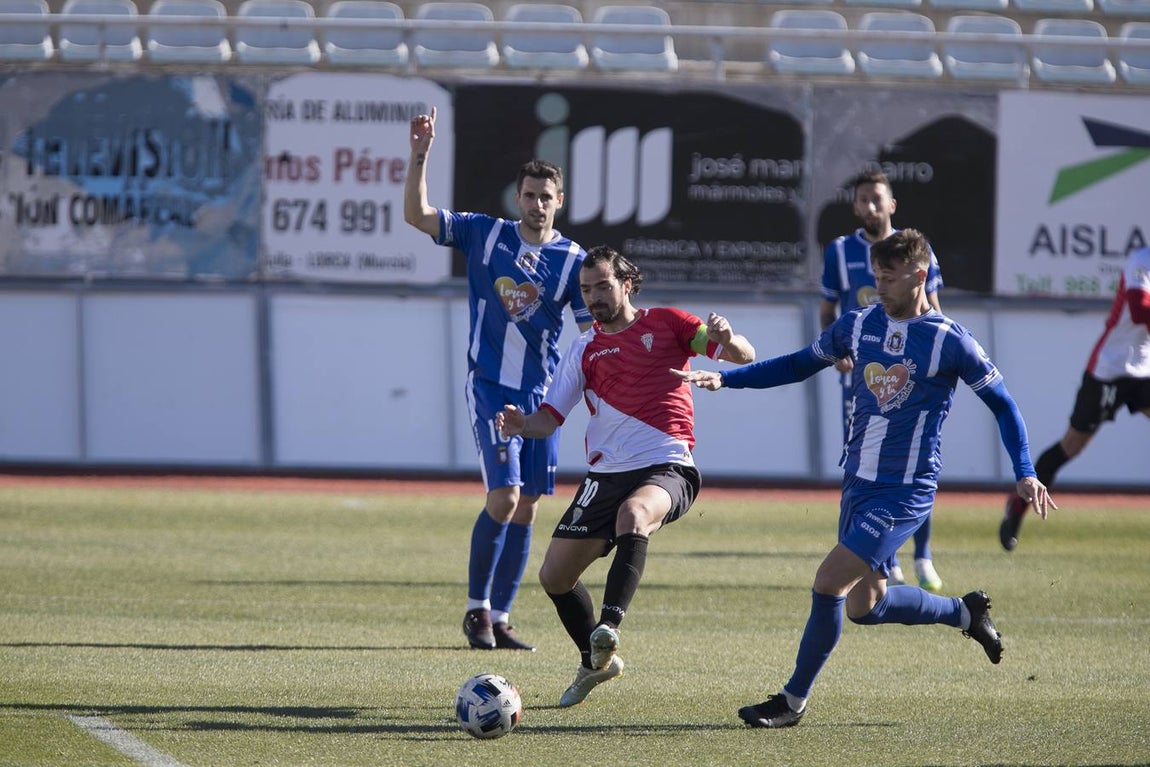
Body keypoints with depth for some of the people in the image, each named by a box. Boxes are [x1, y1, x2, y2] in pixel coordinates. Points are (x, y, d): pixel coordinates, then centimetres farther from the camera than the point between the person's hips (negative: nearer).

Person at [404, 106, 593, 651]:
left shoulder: (572, 260, 1)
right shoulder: (485, 234, 1)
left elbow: (595, 330, 3)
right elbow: (416, 215, -4)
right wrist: (420, 156, -15)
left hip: (540, 395, 3)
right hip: (490, 386, -3)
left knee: (526, 510, 3)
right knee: (503, 496, -15)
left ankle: (498, 619, 12)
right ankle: (476, 609, -1)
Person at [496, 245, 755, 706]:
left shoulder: (666, 324, 7)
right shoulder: (585, 349, 15)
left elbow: (745, 357, 3)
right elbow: (550, 418, 12)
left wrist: (726, 338, -21)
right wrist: (521, 425, -11)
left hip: (667, 468, -5)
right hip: (606, 474, 5)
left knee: (633, 513, -39)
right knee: (554, 576, 3)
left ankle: (608, 627, -50)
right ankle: (596, 663, 26)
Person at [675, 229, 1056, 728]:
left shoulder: (949, 341, -12)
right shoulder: (858, 326, 3)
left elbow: (1001, 403, -3)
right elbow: (801, 364, 17)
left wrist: (1025, 474, -11)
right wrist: (725, 378, 7)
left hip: (905, 493, -7)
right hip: (858, 482, 7)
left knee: (829, 581, -16)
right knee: (864, 607, 13)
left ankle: (794, 701, -4)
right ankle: (965, 613, 36)